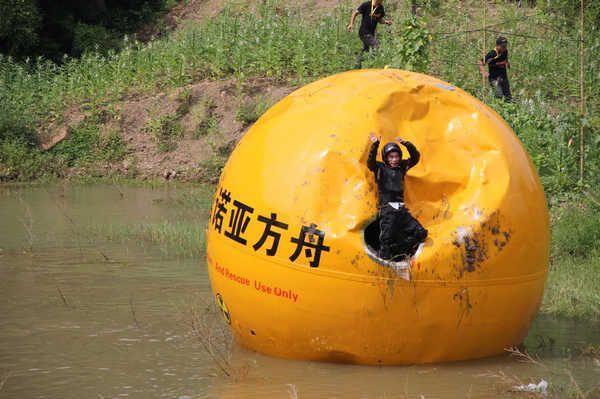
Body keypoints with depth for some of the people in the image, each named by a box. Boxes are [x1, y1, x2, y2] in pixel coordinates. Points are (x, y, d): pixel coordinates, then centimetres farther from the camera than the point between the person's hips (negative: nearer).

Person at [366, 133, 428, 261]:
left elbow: (415, 157, 12)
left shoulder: (402, 167, 16)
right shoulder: (380, 168, 3)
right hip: (387, 208, -5)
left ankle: (397, 248, 1)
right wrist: (375, 145, -29)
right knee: (387, 239, -11)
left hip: (401, 209, 5)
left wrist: (407, 144, -4)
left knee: (420, 233, -3)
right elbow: (370, 162, -16)